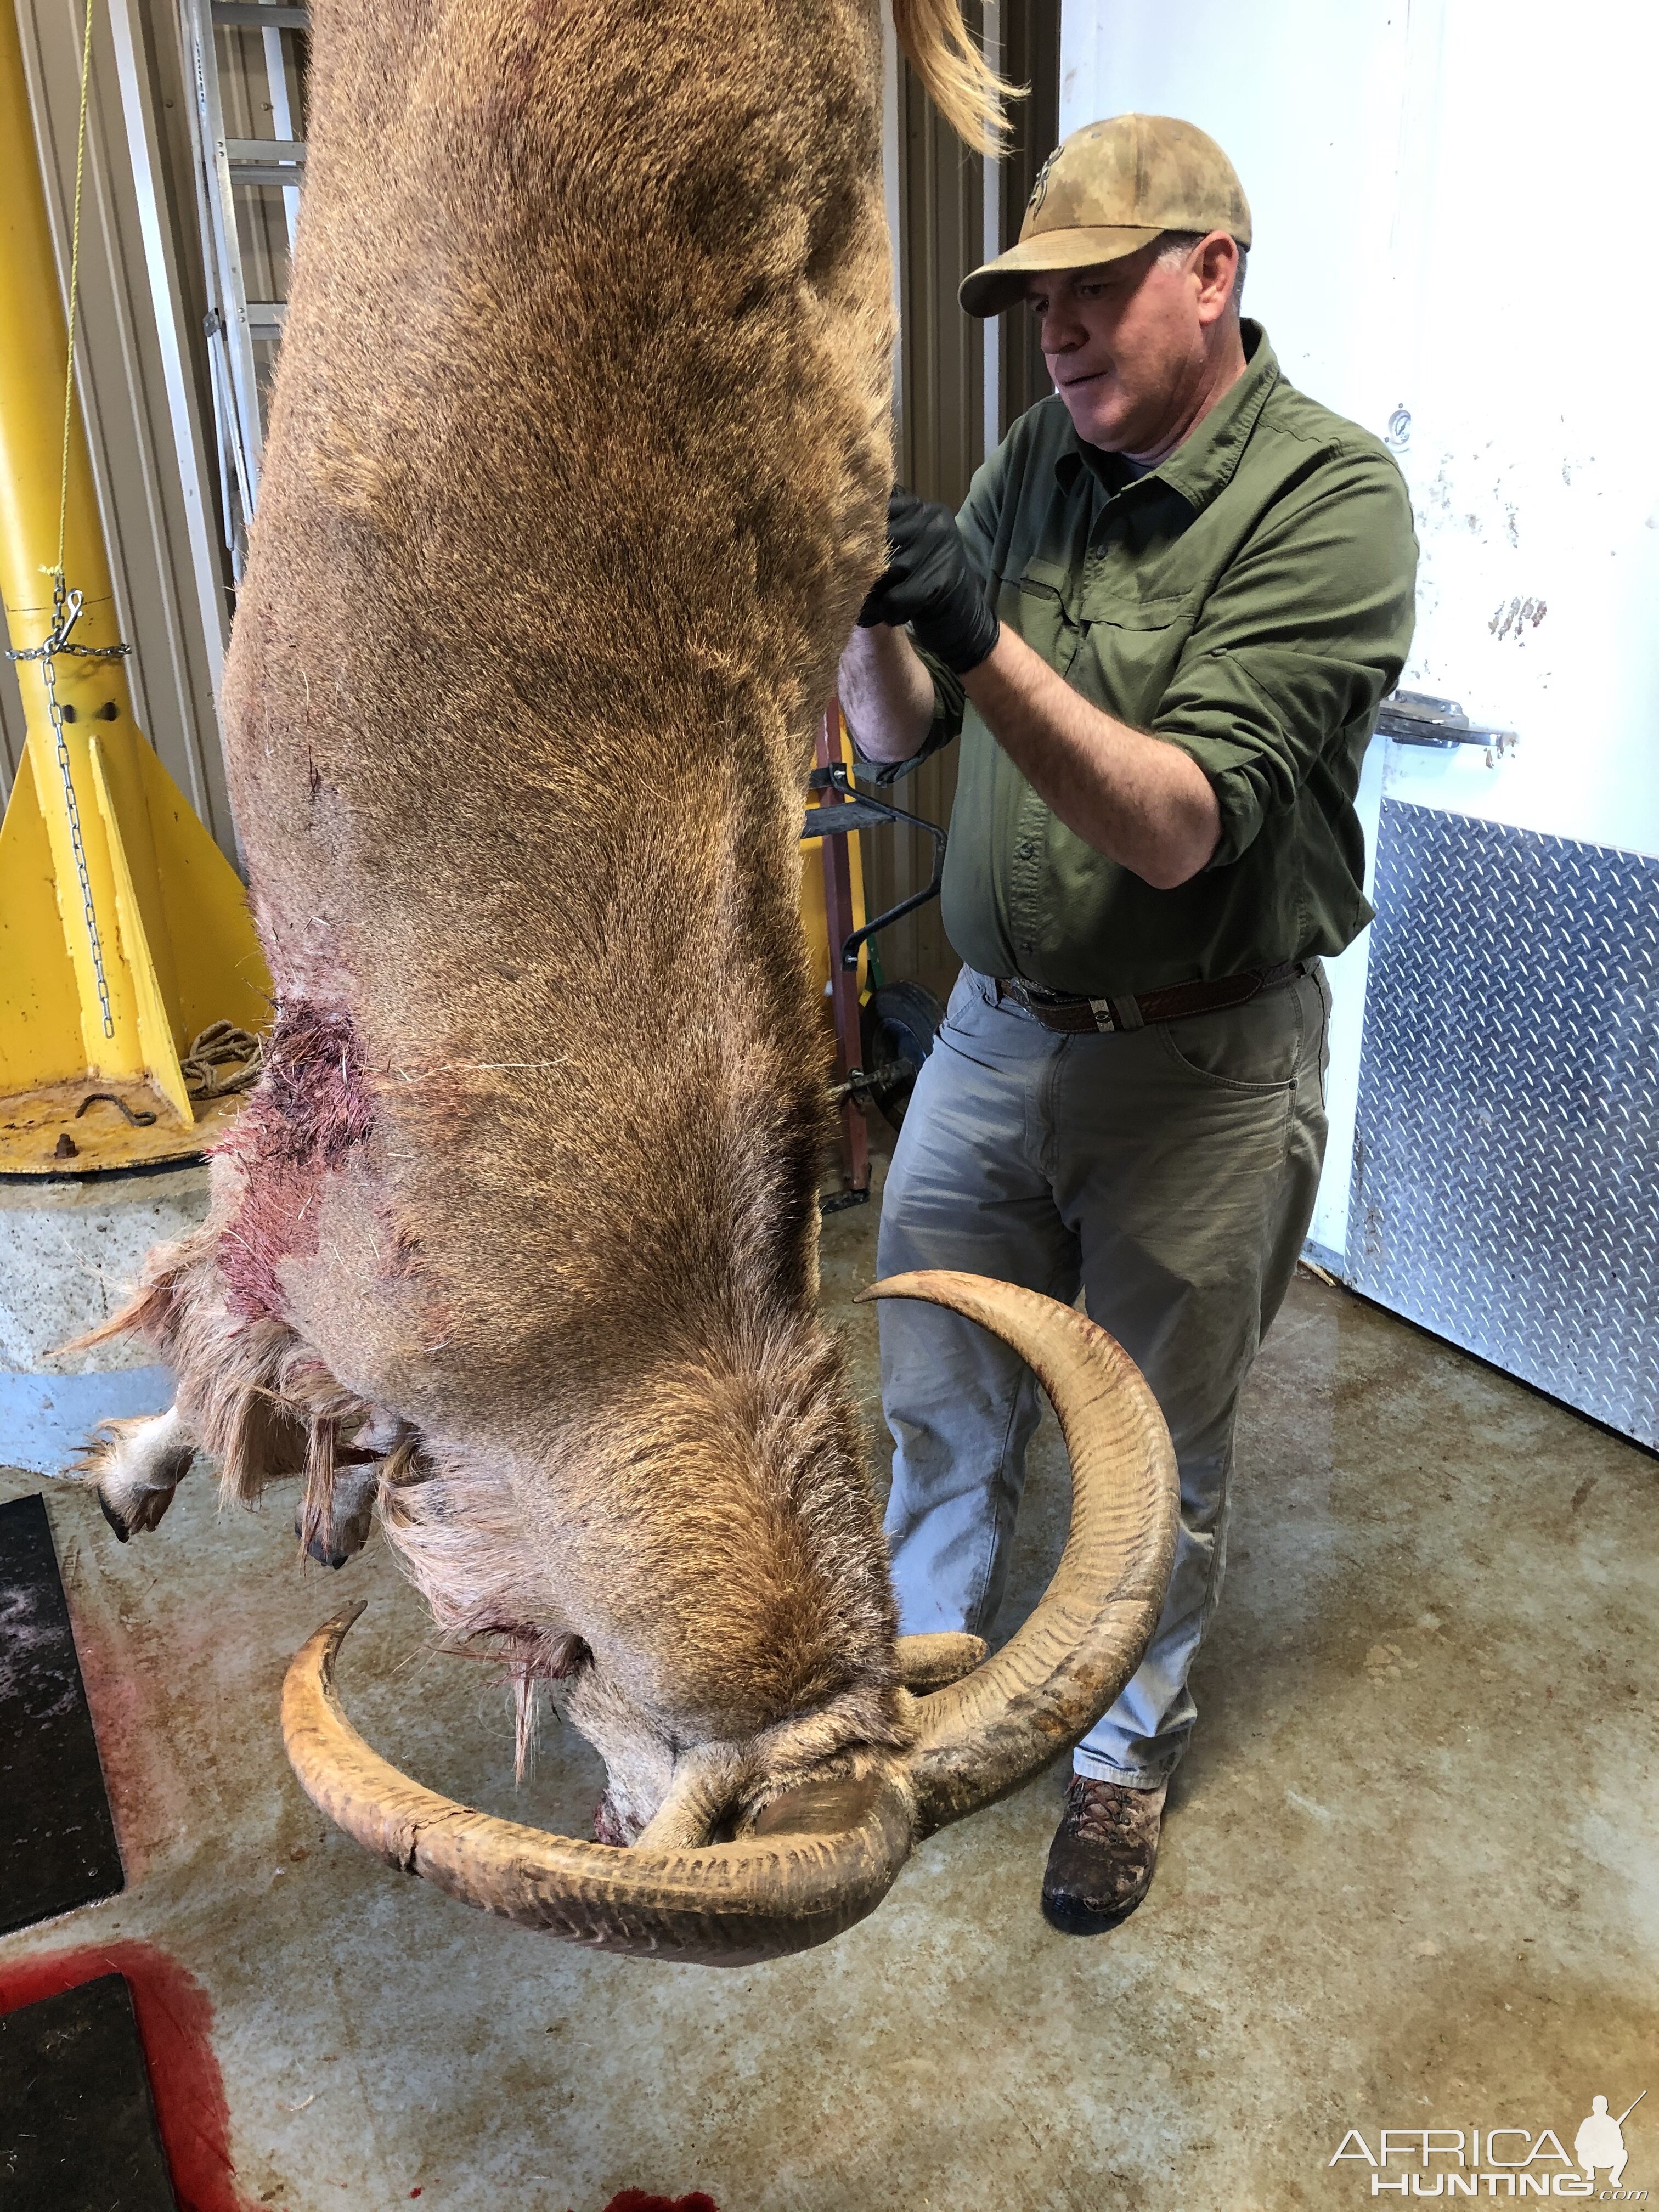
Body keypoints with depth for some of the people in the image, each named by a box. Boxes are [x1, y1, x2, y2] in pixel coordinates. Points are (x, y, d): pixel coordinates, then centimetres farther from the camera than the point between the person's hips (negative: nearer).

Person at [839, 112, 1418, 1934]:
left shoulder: (1328, 501, -15)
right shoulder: (1037, 461, 3)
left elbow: (1176, 829, -24)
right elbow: (895, 738, 3)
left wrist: (977, 634, -33)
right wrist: (873, 606, -17)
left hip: (1194, 1070, -5)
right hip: (995, 1029, 5)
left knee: (1156, 1455, 14)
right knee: (937, 1403, 17)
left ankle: (1124, 1745, 40)